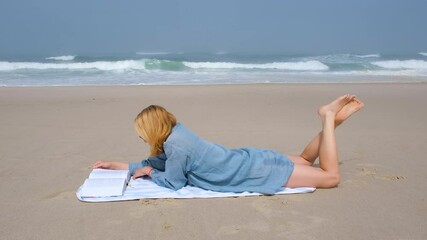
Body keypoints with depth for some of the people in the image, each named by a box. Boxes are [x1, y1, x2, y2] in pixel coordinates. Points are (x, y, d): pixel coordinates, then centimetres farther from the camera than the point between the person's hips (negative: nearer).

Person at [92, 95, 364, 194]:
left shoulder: (176, 145, -23)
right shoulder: (176, 134, 4)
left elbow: (173, 182, -12)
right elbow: (153, 162, 17)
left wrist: (150, 173, 5)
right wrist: (117, 165, 17)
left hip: (258, 173, -8)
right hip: (252, 160, 8)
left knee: (330, 176, -3)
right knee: (305, 161, 26)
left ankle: (329, 117, 1)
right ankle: (329, 119, 18)